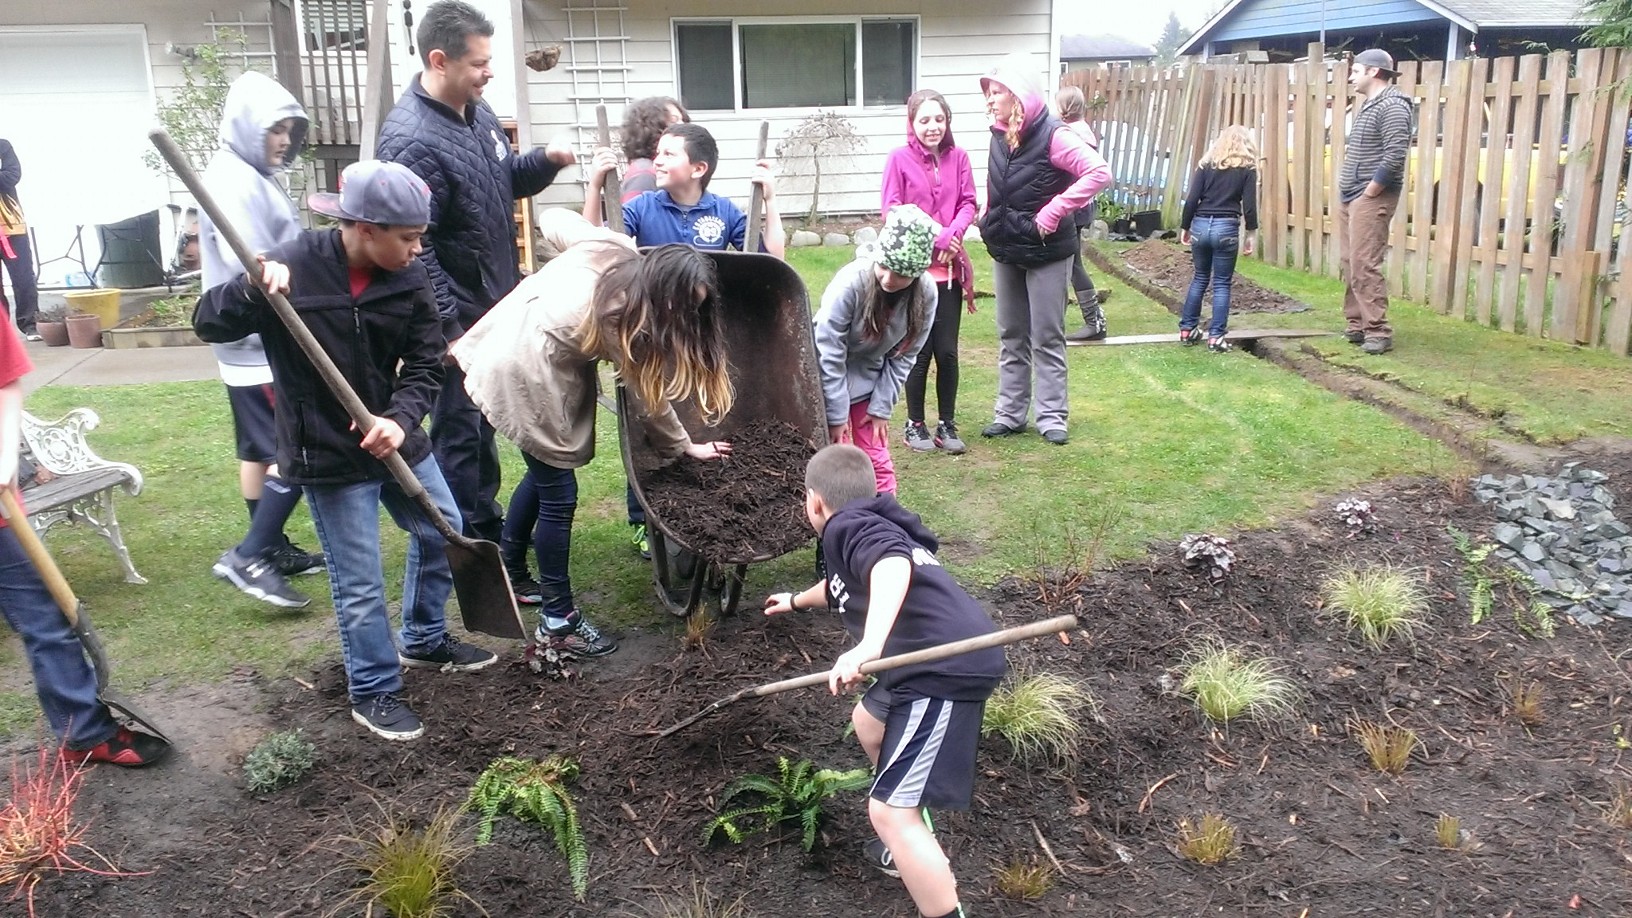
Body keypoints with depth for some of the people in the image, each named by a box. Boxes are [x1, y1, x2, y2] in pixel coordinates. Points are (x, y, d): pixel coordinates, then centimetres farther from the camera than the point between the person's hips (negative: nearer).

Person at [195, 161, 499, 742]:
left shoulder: (410, 276, -5)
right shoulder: (292, 268, -18)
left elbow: (425, 364, -3)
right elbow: (209, 325, -13)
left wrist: (400, 419, -20)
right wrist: (251, 288, -33)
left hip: (395, 438, 6)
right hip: (327, 453, -6)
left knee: (442, 533, 21)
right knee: (359, 582, 1)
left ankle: (425, 640, 43)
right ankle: (373, 693, 20)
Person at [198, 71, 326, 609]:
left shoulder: (251, 176, 14)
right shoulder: (234, 182, -17)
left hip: (260, 340, 10)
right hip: (262, 342, -10)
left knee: (263, 448, 15)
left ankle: (272, 549, 25)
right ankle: (248, 556, -8)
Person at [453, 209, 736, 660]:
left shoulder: (612, 249, -4)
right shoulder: (624, 321, -23)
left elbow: (553, 220, 11)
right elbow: (649, 398, -9)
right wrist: (684, 446, 6)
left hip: (507, 348, 10)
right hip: (527, 378, -10)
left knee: (545, 473, 21)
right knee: (559, 496, -3)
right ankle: (558, 623, 6)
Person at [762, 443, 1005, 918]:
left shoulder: (849, 526, -4)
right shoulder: (872, 525, 26)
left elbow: (893, 566, -28)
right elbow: (842, 587, 49)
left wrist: (868, 647, -41)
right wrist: (795, 601, 69)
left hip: (948, 669, -11)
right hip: (939, 662, 11)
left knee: (889, 812, -10)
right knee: (868, 722, 33)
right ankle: (910, 851, 44)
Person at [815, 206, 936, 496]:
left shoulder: (925, 292, -18)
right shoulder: (851, 281, -29)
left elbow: (904, 356, -6)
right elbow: (829, 352, -22)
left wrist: (881, 407, -7)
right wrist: (836, 415, -17)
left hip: (869, 381, 4)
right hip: (826, 381, -4)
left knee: (879, 464, 6)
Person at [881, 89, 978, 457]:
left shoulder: (958, 157, 4)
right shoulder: (899, 158, -5)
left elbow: (968, 203, 4)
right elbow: (892, 210, -8)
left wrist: (954, 233, -15)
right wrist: (934, 236, -16)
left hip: (949, 268, 3)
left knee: (947, 351, 6)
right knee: (919, 351, 4)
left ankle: (947, 425, 19)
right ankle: (915, 425, 18)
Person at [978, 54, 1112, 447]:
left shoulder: (1052, 135, -17)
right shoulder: (999, 136, 4)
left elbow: (1099, 173, -26)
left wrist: (1053, 212, -25)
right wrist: (991, 223, 5)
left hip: (1046, 253, -7)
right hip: (1006, 253, 7)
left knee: (1047, 339, 3)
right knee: (1011, 339, 13)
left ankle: (1052, 416, 12)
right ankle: (1010, 413, 22)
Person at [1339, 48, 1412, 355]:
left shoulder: (1392, 107, -12)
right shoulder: (1368, 106, 19)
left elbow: (1395, 155, -22)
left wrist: (1369, 191, -17)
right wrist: (1347, 192, 15)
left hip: (1371, 199, -10)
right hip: (1350, 198, 10)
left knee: (1365, 266, -13)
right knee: (1351, 264, 11)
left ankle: (1378, 332, -10)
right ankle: (1356, 326, 18)